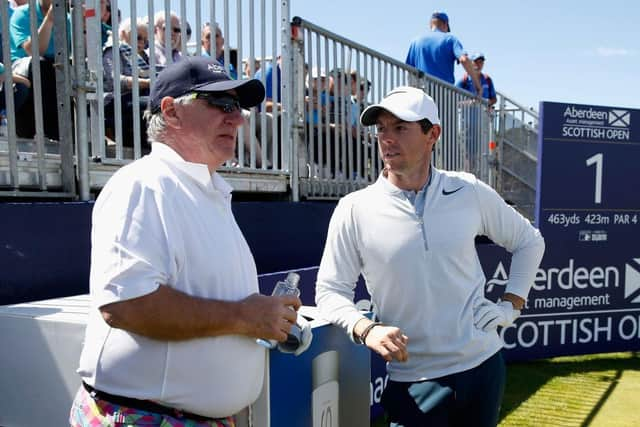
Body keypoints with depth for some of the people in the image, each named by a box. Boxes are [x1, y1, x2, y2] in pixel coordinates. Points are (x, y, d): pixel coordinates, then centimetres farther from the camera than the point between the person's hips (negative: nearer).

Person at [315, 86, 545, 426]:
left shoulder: (471, 192, -3)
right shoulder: (354, 210, -10)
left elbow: (529, 241, 12)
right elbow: (330, 289, -5)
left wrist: (512, 304, 3)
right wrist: (365, 329, -22)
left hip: (483, 364, 3)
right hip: (413, 381, -2)